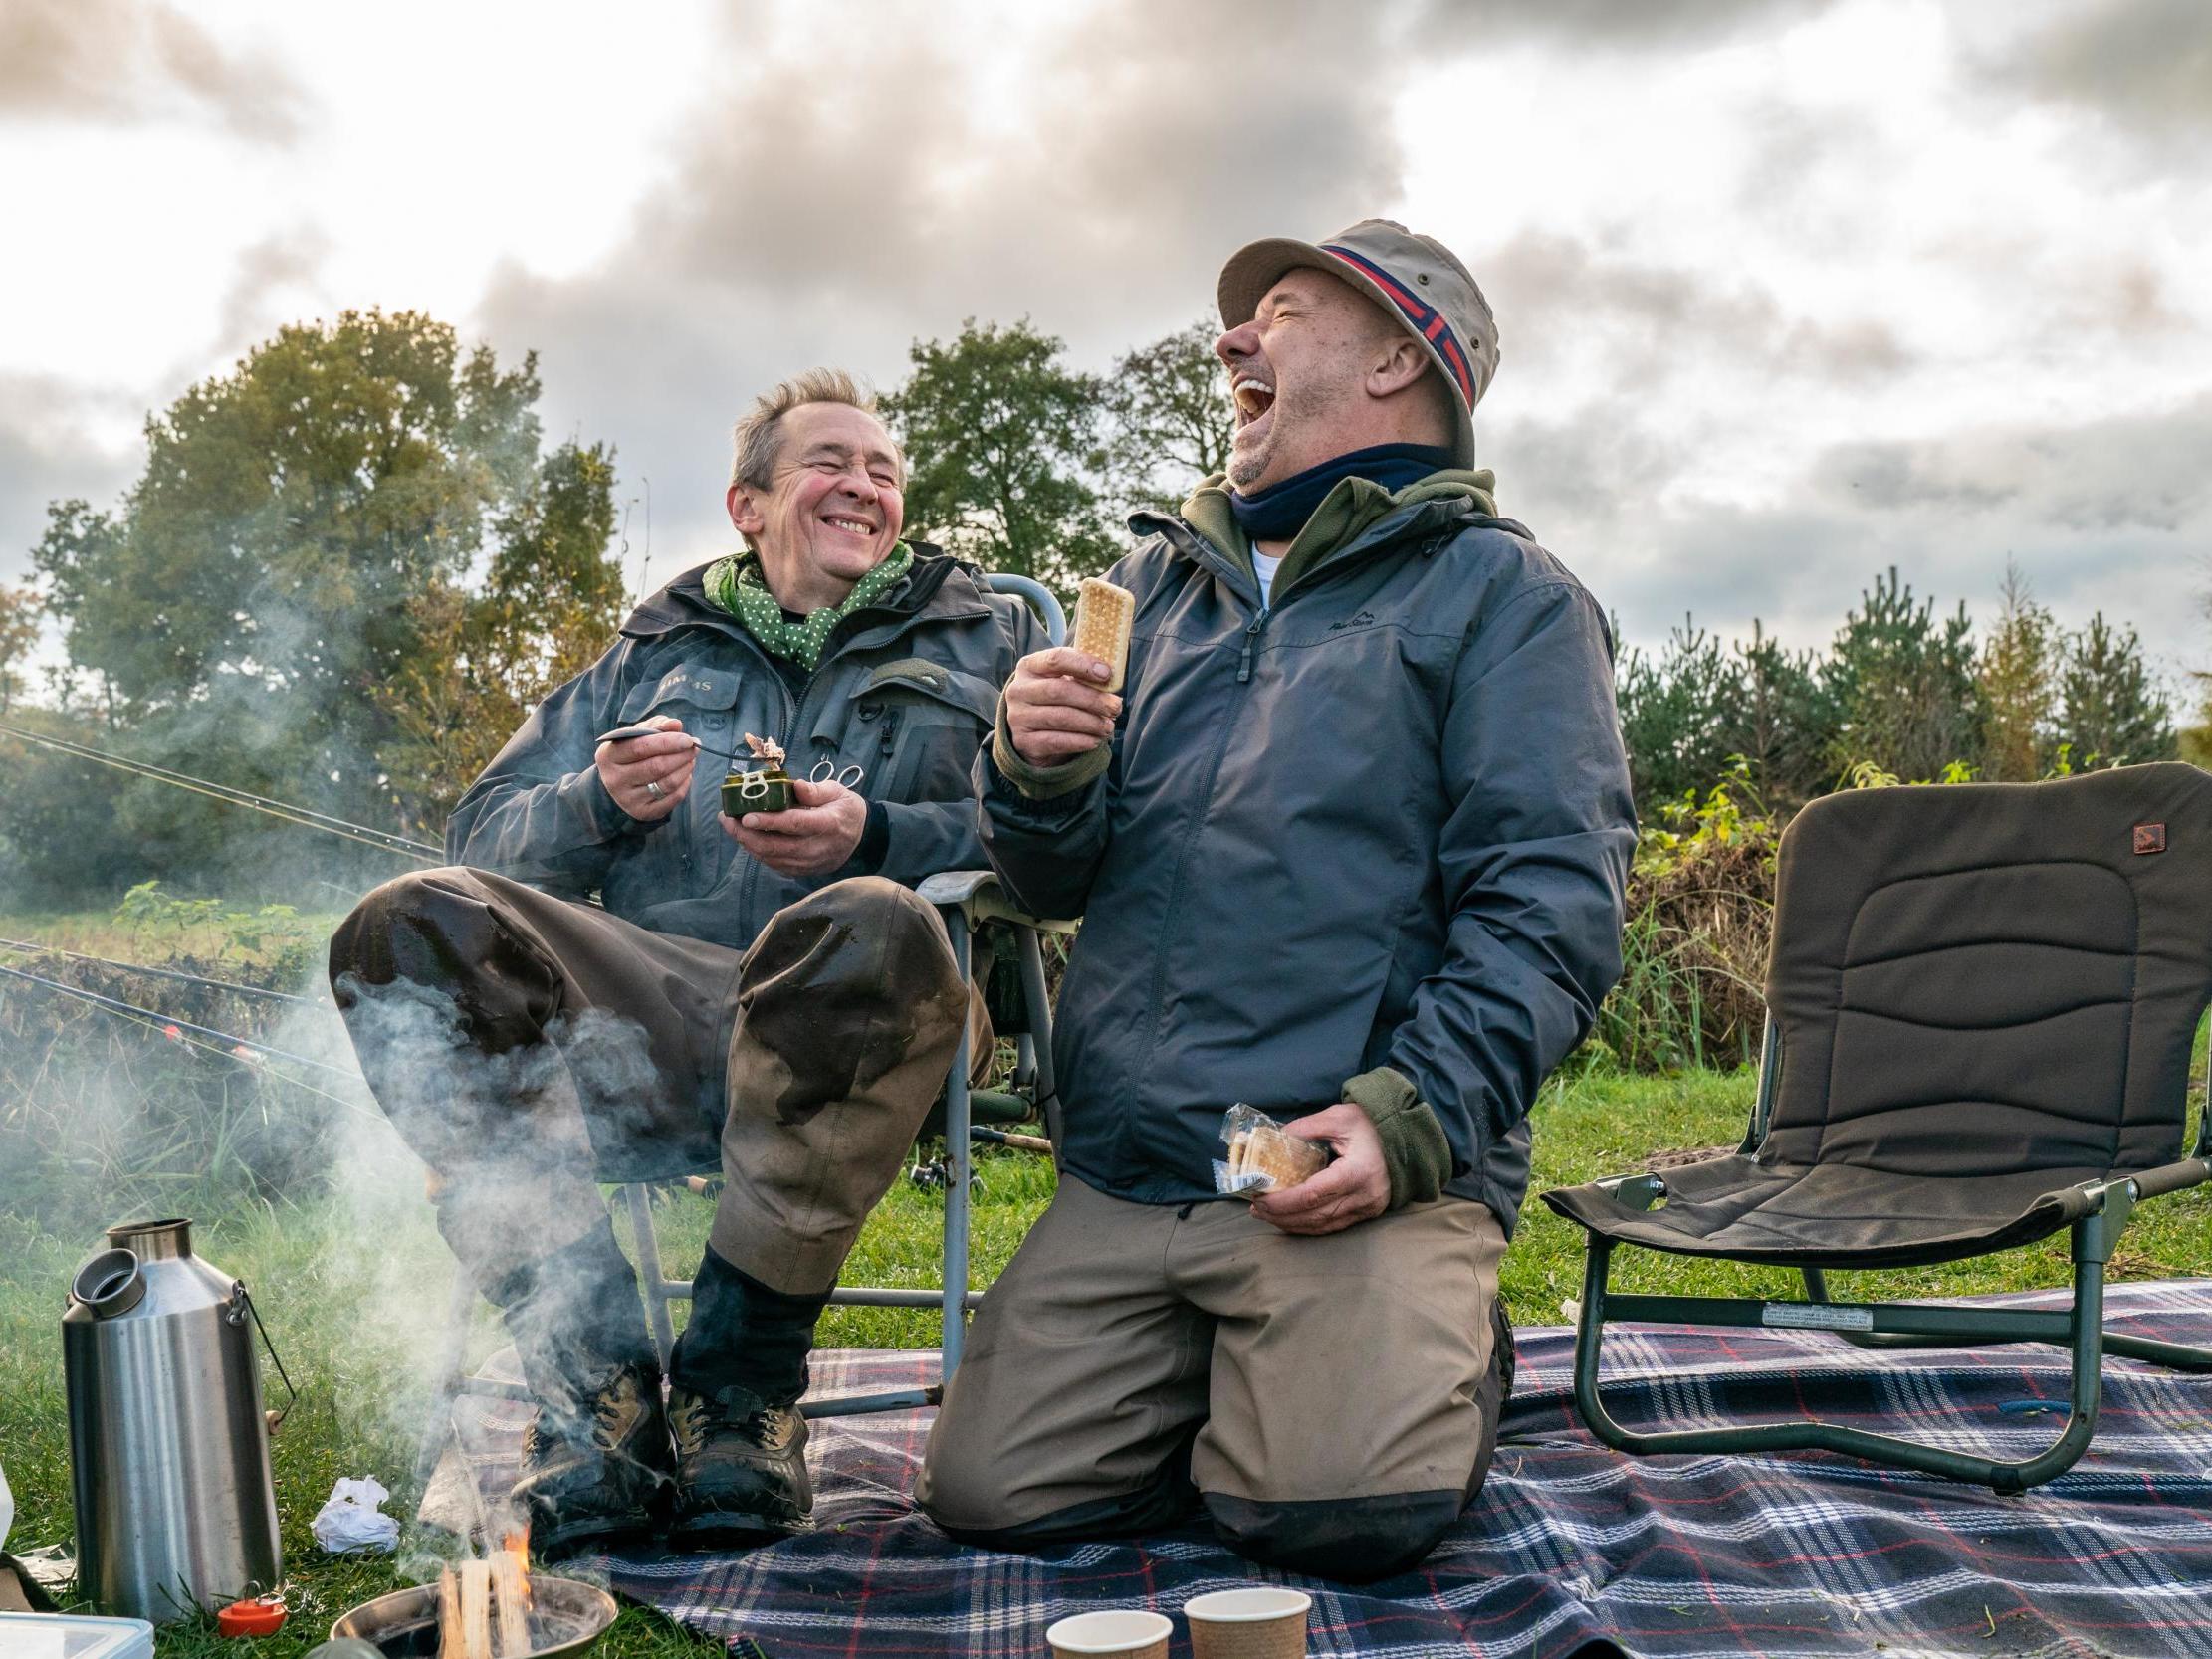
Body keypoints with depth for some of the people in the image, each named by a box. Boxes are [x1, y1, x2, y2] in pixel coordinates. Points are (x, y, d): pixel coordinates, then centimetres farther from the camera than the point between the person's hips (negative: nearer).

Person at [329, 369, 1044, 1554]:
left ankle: (741, 1381, -22)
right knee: (411, 927, -24)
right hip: (643, 1021, 3)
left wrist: (875, 838, -11)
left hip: (852, 1033, -2)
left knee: (872, 929, -39)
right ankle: (593, 1372, -21)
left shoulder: (984, 640, 23)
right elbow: (483, 836, 20)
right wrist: (604, 802, -1)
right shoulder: (658, 650, 28)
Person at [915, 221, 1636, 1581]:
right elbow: (1060, 882, 18)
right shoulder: (1162, 579, 20)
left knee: (1335, 1510, -22)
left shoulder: (1502, 592, 4)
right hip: (1126, 1170, 5)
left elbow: (1554, 901, -6)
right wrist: (1037, 776, -5)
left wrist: (1414, 1115, -20)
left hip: (1368, 1172, -4)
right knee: (992, 1495, -9)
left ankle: (1440, 1353, 11)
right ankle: (1227, 1381, 19)